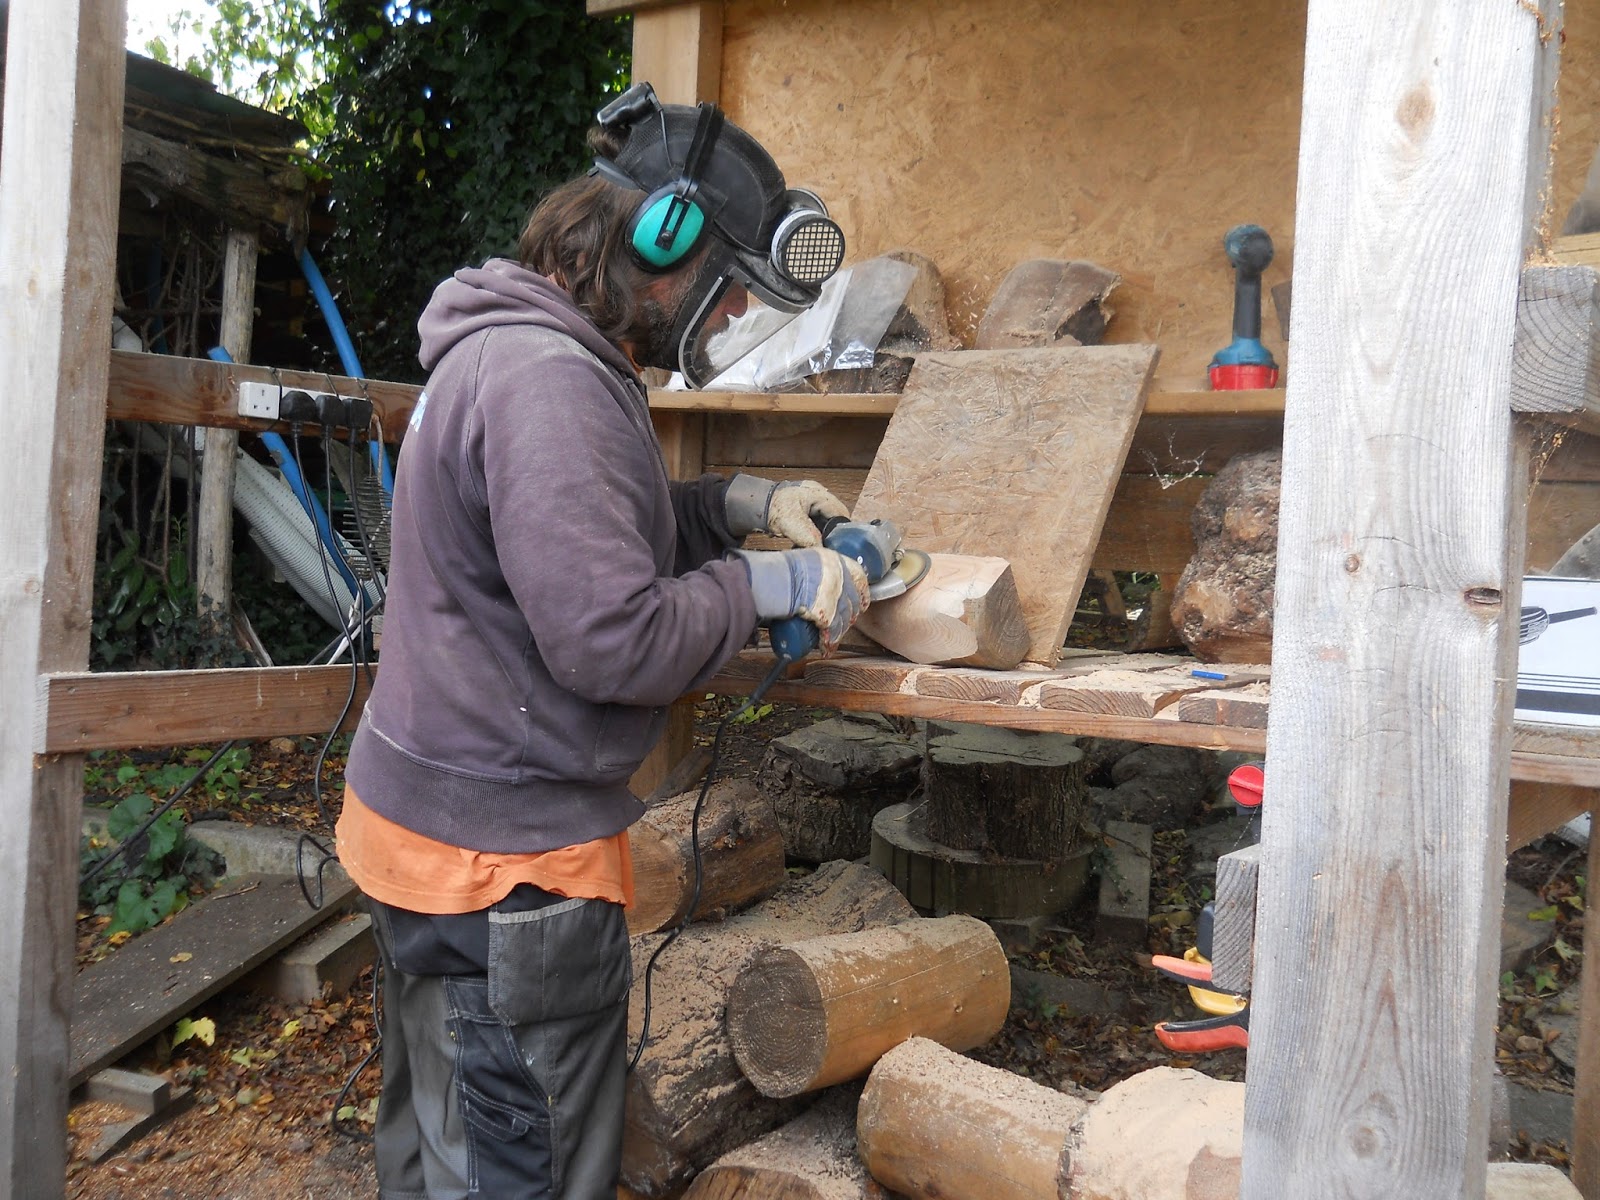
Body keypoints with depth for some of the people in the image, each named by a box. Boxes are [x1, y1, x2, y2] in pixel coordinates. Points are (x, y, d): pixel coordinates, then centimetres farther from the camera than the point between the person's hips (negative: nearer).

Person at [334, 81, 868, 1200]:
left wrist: (739, 503, 8)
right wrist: (769, 584, -13)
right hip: (508, 856, -10)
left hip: (427, 815, 11)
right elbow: (616, 640, -27)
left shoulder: (505, 347, 11)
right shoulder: (550, 379, -23)